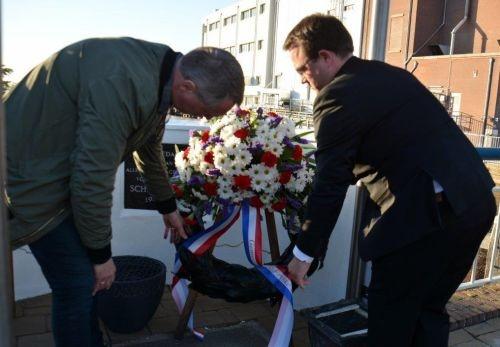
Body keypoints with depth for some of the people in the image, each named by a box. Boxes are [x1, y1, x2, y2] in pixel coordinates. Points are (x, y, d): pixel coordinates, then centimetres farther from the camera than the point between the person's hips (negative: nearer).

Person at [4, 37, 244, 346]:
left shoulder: (158, 75, -1)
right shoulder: (122, 83, -33)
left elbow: (150, 150, 15)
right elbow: (92, 180, -29)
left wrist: (168, 206, 26)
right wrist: (101, 254, -14)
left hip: (65, 169, 8)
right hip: (33, 178, -8)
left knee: (86, 280, 13)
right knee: (78, 284, -4)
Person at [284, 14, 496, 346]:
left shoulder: (338, 96, -11)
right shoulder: (392, 75, 16)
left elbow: (330, 184, -11)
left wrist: (304, 253, -2)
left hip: (427, 212, -9)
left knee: (390, 318, 8)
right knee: (428, 309, 21)